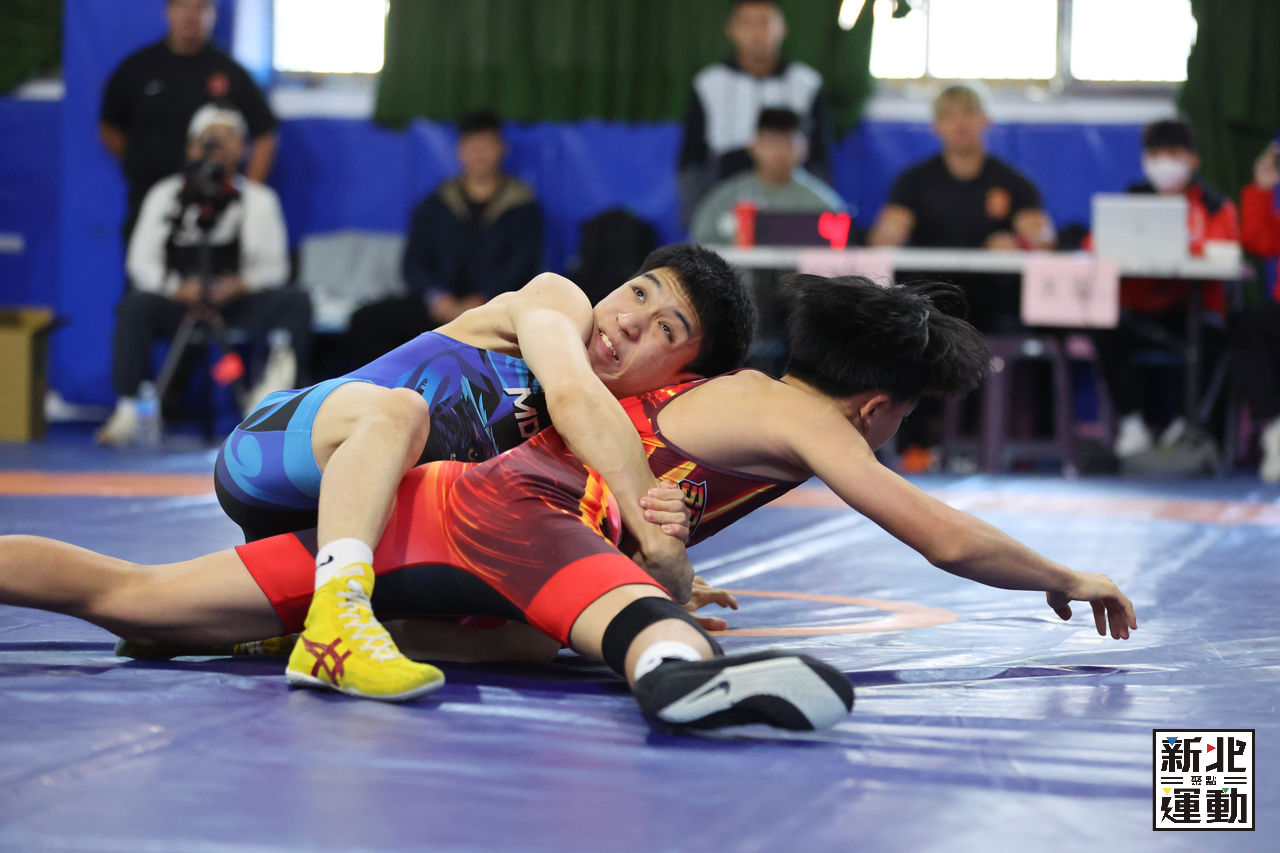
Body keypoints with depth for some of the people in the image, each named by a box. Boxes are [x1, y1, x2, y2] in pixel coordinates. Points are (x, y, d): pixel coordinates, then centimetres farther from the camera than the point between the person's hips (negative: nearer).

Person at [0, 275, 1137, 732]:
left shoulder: (736, 385, 25)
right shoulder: (803, 415, 2)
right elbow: (947, 540, 1)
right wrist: (1070, 580, 16)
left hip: (438, 499, 9)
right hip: (505, 509, -9)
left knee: (132, 598, 4)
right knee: (627, 605, -40)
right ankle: (686, 676, -74)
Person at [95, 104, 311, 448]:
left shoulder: (259, 198, 13)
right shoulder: (165, 195, 13)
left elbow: (275, 266, 6)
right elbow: (141, 261, 5)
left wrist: (242, 284, -16)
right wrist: (177, 287, -15)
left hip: (239, 306, 1)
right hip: (178, 304, 0)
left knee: (296, 301, -26)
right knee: (135, 305, -32)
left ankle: (271, 394, -37)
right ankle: (128, 410, -30)